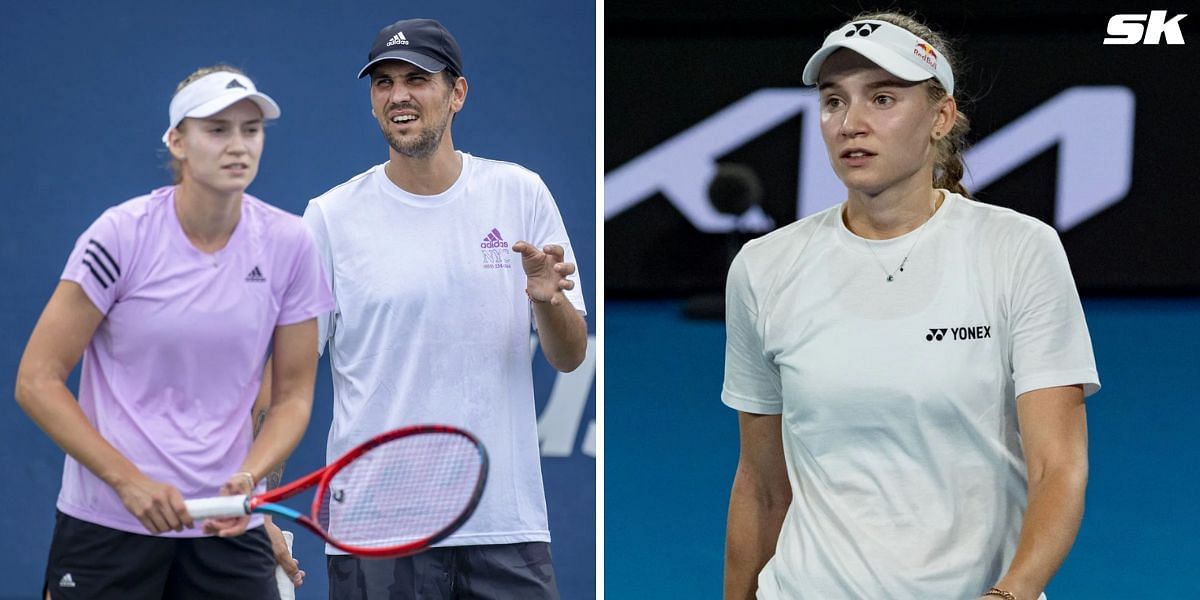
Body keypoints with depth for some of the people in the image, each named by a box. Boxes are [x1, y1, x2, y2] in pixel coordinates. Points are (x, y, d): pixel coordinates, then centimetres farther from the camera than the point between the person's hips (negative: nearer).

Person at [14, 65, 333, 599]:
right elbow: (36, 381, -9)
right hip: (107, 525, -2)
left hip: (229, 527, 2)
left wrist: (247, 479, -13)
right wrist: (129, 480, -17)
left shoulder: (287, 244, -1)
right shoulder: (122, 235, -10)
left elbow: (292, 396, 5)